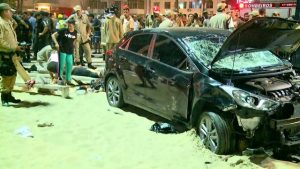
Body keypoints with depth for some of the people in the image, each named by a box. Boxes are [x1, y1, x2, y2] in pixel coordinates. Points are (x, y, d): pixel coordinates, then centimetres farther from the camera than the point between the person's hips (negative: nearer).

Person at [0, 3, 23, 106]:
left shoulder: (8, 23, 14)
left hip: (11, 54, 9)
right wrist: (13, 48, -18)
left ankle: (9, 95, 25)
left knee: (13, 75, 14)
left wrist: (16, 47, 7)